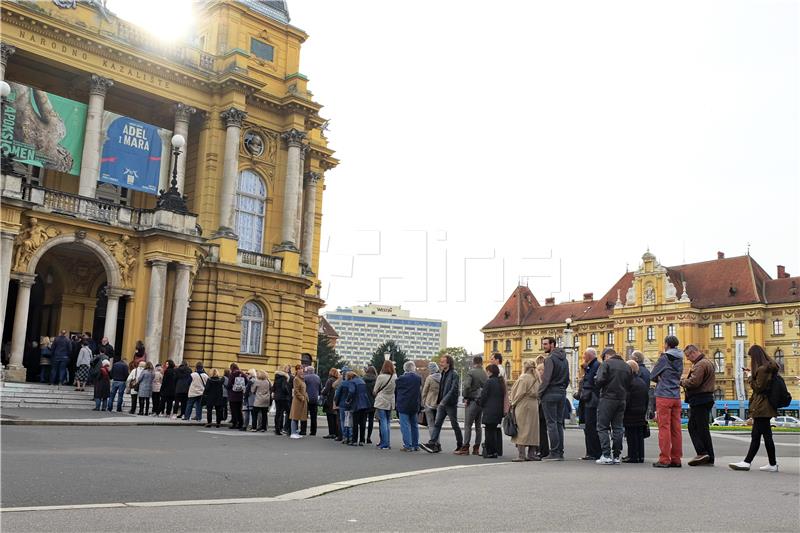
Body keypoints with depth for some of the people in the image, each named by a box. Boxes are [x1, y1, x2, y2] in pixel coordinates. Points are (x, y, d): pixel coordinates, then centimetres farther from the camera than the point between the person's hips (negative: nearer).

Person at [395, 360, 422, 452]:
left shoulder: (400, 379, -8)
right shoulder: (419, 378, 0)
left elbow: (396, 392, 2)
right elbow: (420, 391, 8)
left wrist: (396, 403, 15)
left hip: (403, 406, -4)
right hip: (414, 405, 4)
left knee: (405, 426, -2)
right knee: (414, 425, 14)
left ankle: (408, 446, -5)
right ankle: (416, 445, 18)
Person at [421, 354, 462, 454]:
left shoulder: (454, 374, -12)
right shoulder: (443, 373, 13)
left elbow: (453, 390, -20)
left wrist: (444, 401, -23)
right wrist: (439, 401, 13)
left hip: (451, 404, -7)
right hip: (442, 404, 7)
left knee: (455, 425, 4)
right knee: (437, 423, -2)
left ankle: (460, 445, 17)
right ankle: (432, 443, -7)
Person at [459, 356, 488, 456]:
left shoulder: (470, 372, -10)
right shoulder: (485, 373, 6)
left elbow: (466, 386, -21)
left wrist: (465, 397, -10)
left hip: (472, 401, -6)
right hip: (482, 402, 6)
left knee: (468, 425, -2)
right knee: (478, 426, 12)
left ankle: (465, 448, -3)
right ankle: (477, 448, 14)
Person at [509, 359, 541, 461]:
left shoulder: (524, 378, -12)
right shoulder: (536, 378, 10)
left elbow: (520, 393, -13)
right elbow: (537, 393, 11)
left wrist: (513, 402, -1)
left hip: (523, 406, -7)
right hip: (534, 406, 7)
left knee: (522, 430, -4)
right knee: (532, 430, 10)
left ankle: (521, 455, -6)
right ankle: (531, 453, 11)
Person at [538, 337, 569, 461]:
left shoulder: (550, 359, -13)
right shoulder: (564, 359, 15)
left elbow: (546, 379, -17)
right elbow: (567, 379, 17)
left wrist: (540, 394, -10)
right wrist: (562, 389, 18)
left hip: (550, 394, -8)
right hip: (562, 393, 8)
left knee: (551, 423, -5)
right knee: (559, 423, 11)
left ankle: (554, 453, -5)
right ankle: (560, 452, 12)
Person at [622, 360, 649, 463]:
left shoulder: (629, 382, -15)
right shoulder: (643, 382, 12)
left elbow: (626, 399, -17)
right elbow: (647, 399, 17)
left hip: (631, 414, -8)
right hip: (641, 414, 8)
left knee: (631, 435, -3)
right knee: (640, 435, 11)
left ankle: (633, 456, -2)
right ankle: (640, 456, 14)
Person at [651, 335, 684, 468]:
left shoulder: (664, 358, -9)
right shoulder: (679, 359, 12)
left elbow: (652, 376, -4)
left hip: (664, 396, -6)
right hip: (676, 397, 6)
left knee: (664, 427, -4)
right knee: (676, 428, 8)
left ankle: (664, 459, -4)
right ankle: (676, 459, 11)